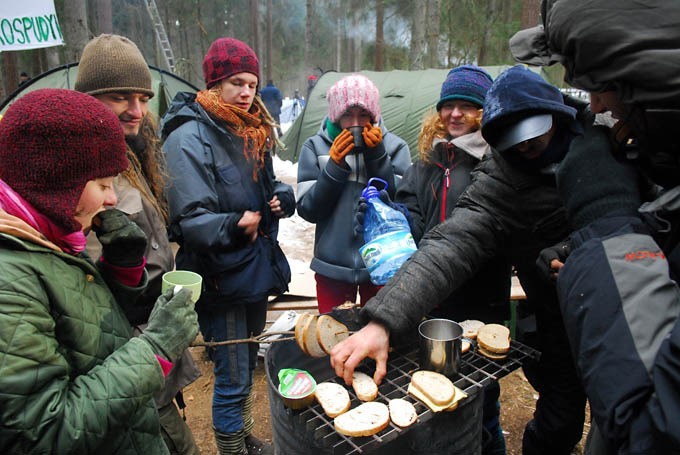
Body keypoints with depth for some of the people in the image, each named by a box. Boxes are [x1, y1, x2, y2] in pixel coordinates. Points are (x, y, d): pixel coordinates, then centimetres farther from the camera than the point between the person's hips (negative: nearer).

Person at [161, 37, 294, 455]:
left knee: (248, 365, 23)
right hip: (222, 277, -8)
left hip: (256, 267, 8)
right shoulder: (189, 138, -17)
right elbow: (191, 220, -20)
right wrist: (232, 226, -36)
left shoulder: (253, 130, 8)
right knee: (233, 378, 2)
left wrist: (282, 197, -3)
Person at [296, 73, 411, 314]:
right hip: (332, 267, 0)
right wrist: (334, 166, -16)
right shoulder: (315, 147, 0)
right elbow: (307, 210, -5)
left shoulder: (395, 146, 0)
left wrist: (377, 156, -15)